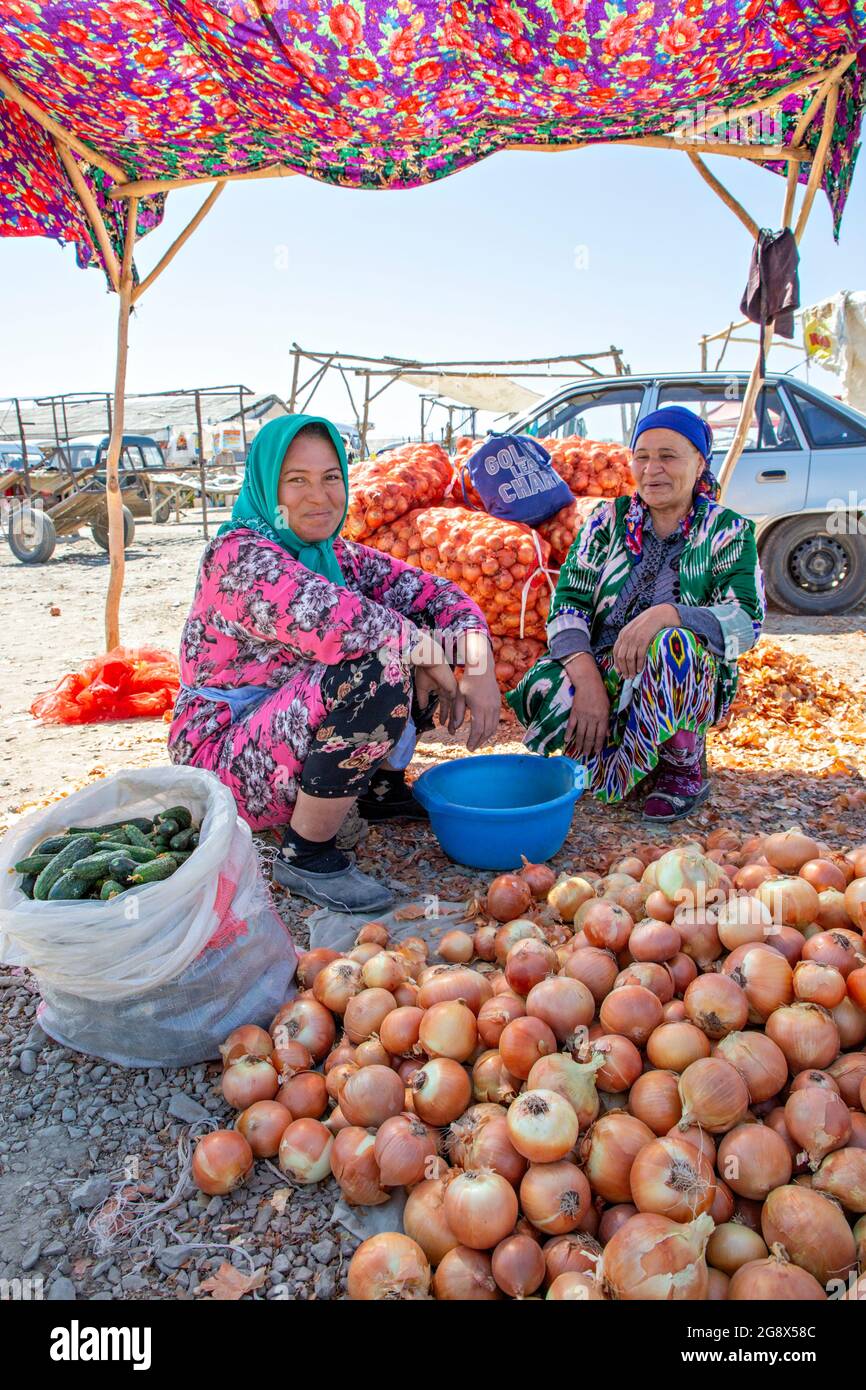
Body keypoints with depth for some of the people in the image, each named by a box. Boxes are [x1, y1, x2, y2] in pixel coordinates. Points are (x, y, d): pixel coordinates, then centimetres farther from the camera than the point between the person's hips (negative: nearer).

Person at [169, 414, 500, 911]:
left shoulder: (338, 554, 6)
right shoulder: (239, 554, -18)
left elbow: (433, 592, 2)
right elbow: (330, 619, -35)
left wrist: (479, 668, -16)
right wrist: (425, 652, -23)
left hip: (297, 730, 8)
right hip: (226, 756, -8)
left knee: (411, 625, 2)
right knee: (376, 670, -32)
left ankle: (383, 788, 12)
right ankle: (306, 855, -16)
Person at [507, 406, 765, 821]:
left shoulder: (728, 531, -2)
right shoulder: (608, 519, 4)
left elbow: (747, 620, -16)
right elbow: (567, 602, -7)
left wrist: (666, 614, -35)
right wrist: (589, 678, -25)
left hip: (693, 688, -2)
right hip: (604, 674, 2)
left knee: (673, 644, -36)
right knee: (542, 691, -30)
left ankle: (685, 769, -9)